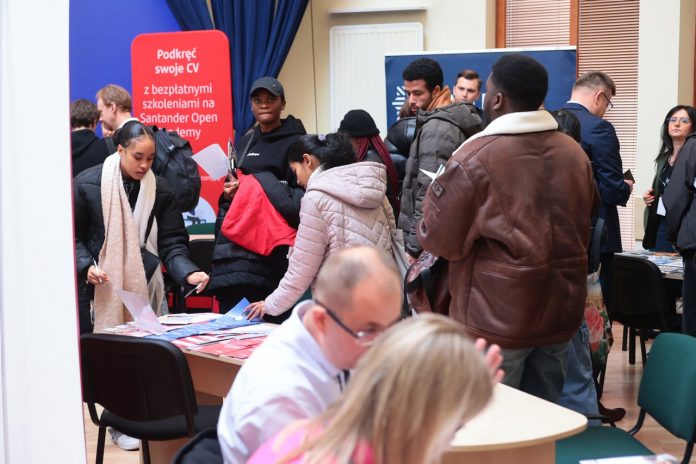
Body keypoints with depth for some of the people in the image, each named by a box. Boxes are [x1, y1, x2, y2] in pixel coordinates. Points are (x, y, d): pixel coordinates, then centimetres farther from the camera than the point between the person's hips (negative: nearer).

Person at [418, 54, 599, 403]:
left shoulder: (475, 157, -15)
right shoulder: (575, 153, 4)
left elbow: (440, 241, -10)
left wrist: (438, 191, 7)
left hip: (497, 316, -6)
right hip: (561, 310, 6)